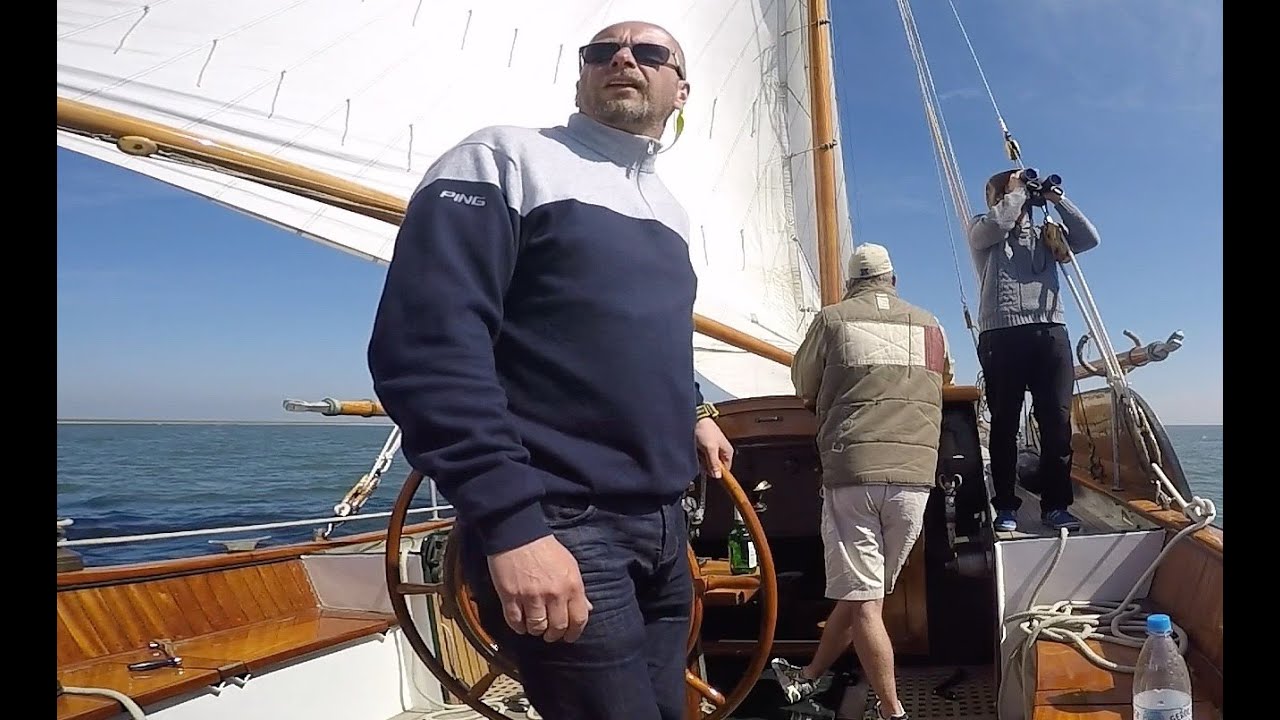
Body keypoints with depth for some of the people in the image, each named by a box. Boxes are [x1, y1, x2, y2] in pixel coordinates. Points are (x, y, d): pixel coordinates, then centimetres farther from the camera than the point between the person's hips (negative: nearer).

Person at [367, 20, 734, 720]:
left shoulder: (669, 211, 18)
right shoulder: (507, 159, -5)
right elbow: (425, 340, -17)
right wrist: (509, 521, -23)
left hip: (663, 525, 8)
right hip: (559, 525, -8)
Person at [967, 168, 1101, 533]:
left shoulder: (1044, 235, 25)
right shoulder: (982, 232, 14)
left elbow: (1089, 238, 12)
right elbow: (997, 223, -9)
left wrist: (1057, 198, 10)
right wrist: (1017, 189, 5)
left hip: (1050, 333, 4)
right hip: (1002, 336, -3)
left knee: (1057, 422, -2)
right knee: (1005, 423, -2)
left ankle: (1055, 505, 5)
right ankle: (1006, 507, 4)